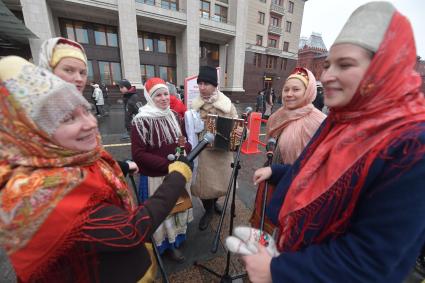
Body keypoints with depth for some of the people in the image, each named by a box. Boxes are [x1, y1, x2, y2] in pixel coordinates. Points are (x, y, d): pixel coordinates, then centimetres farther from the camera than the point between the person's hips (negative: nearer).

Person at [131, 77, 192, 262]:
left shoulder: (173, 115, 2)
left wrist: (184, 150, -12)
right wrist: (167, 164, -25)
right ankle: (168, 243, 40)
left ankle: (177, 235, 51)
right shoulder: (142, 120, -17)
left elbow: (184, 140, 11)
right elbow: (138, 154, -19)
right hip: (156, 176, -6)